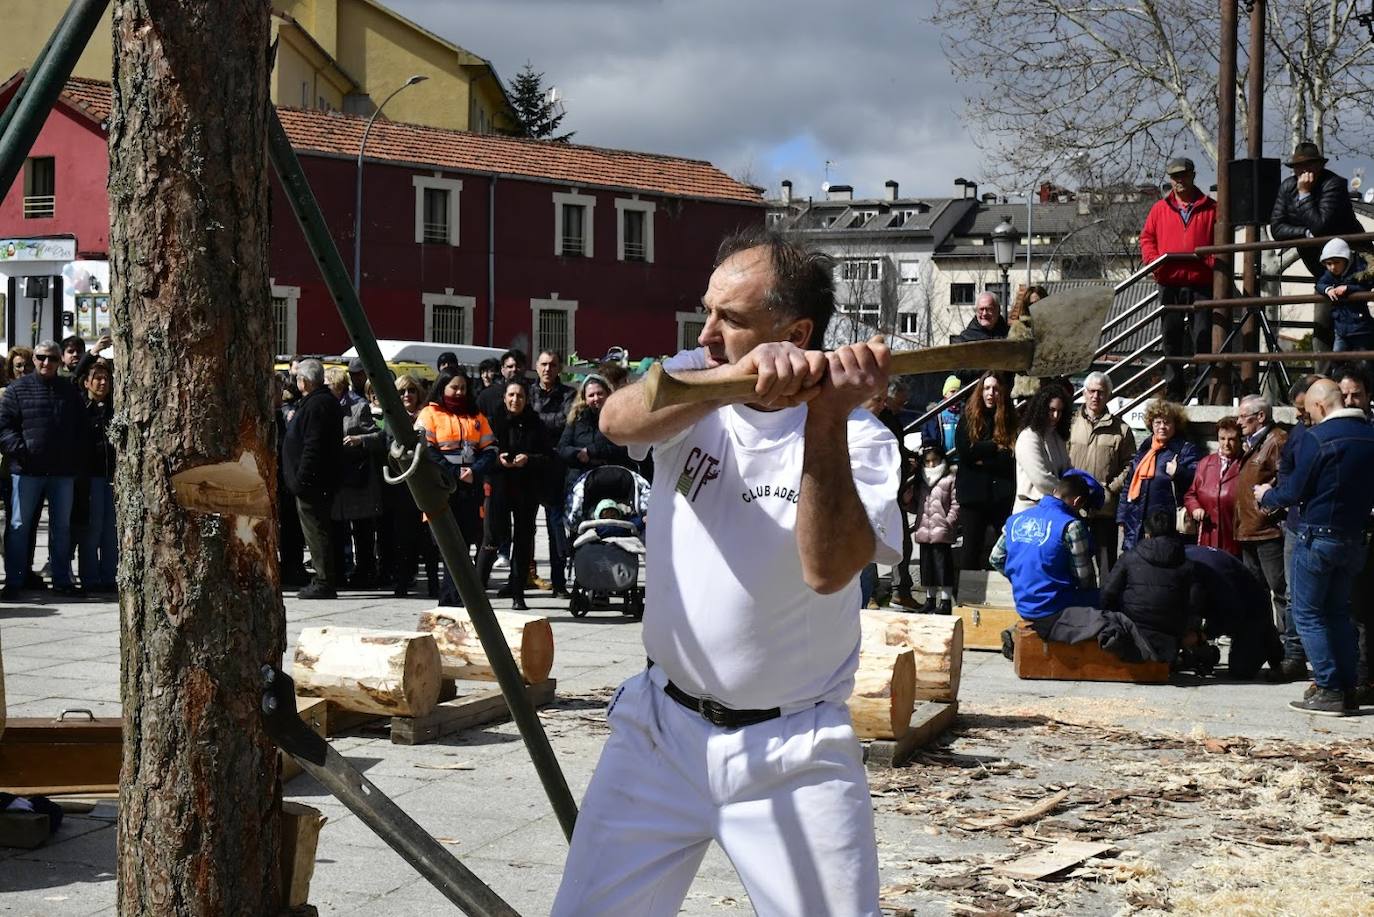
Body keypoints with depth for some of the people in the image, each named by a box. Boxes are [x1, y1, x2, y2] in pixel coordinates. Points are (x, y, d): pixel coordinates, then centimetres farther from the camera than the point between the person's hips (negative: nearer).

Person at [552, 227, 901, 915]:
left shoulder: (859, 439, -9)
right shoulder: (694, 383, -1)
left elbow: (829, 570, -26)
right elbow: (618, 420, -25)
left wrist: (827, 419, -34)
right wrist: (736, 376, -42)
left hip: (794, 753, -3)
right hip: (660, 729, 3)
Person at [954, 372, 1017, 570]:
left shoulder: (1011, 420, 4)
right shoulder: (968, 418, 6)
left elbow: (1012, 459, -5)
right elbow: (964, 451, -9)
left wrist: (983, 460, -11)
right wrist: (994, 446, -8)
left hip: (1003, 494, 0)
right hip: (973, 493, 0)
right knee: (972, 549, 4)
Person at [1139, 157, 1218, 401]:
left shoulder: (1210, 208, 6)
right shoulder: (1160, 209, 11)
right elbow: (1147, 237, 11)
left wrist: (1212, 261, -11)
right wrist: (1154, 259, -6)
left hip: (1201, 283, -2)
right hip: (1170, 284, 2)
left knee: (1202, 336, -5)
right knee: (1171, 337, 6)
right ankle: (1174, 389, 13)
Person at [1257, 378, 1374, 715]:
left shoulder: (1317, 437, -15)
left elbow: (1295, 491, -13)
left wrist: (1267, 496, 8)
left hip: (1319, 535, -7)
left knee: (1307, 612, 2)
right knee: (1337, 611, 17)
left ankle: (1329, 690, -3)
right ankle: (1347, 689, 15)